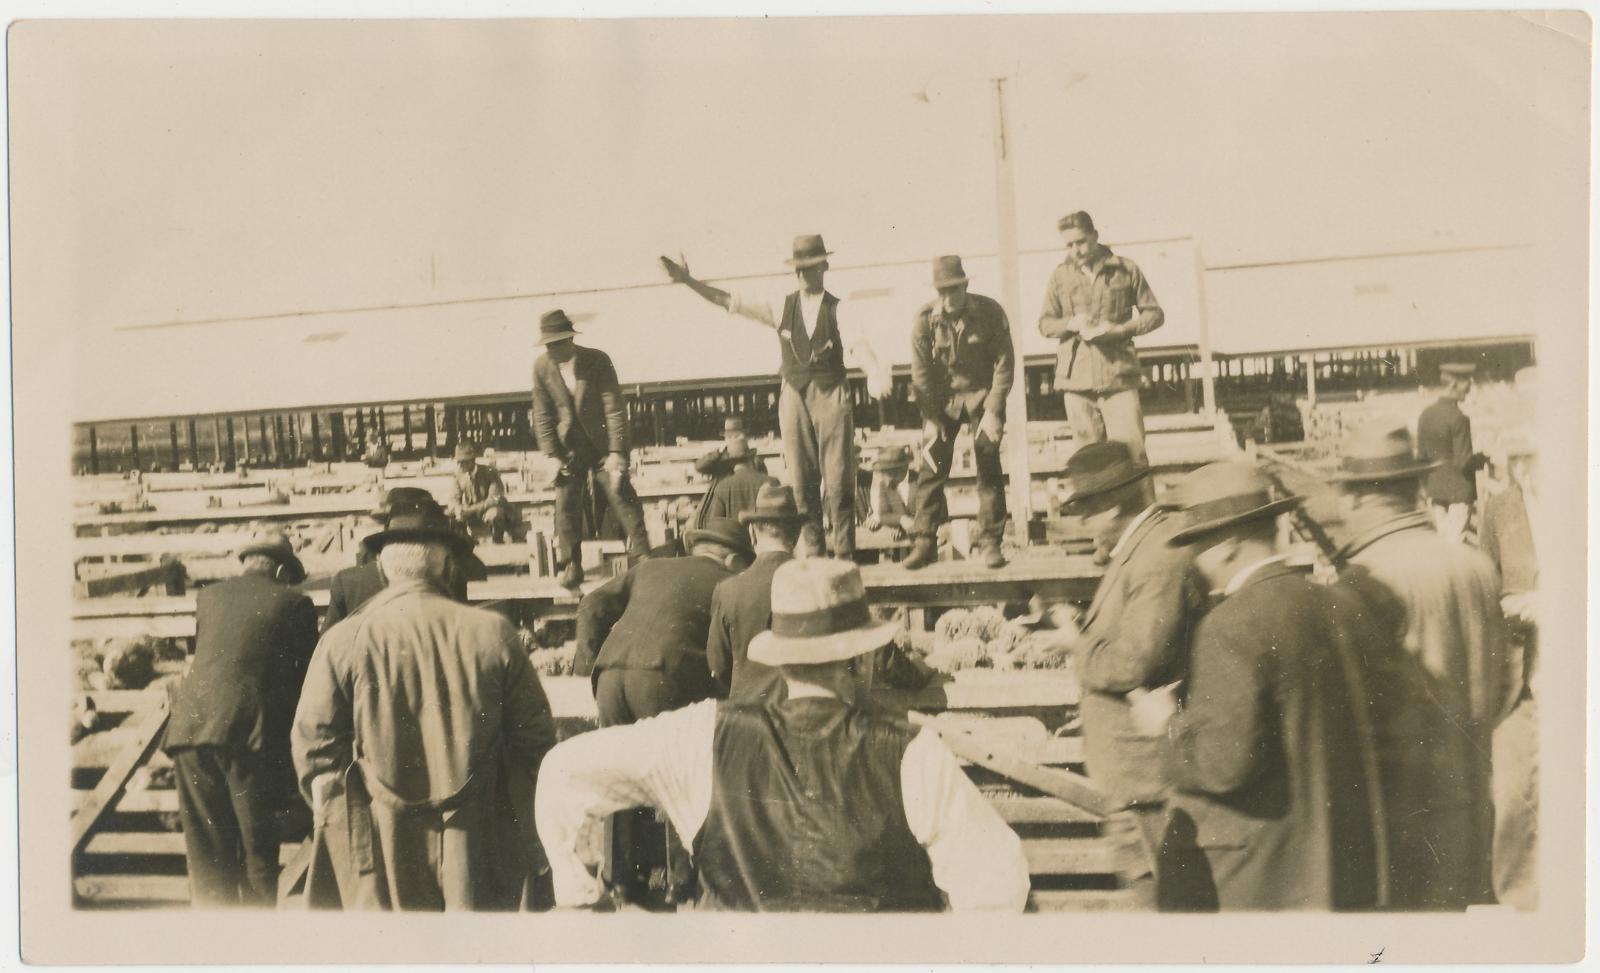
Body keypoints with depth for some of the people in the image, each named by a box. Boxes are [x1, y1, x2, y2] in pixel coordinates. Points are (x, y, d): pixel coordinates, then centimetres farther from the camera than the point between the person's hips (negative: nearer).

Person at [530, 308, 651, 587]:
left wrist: (616, 452, -19)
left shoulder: (597, 360, -13)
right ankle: (572, 566, 7)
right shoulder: (542, 367, -5)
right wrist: (551, 455, -8)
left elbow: (615, 408, -14)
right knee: (566, 504, -3)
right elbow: (543, 416, 0)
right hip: (569, 447, 2)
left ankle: (641, 561, 0)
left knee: (621, 497, -6)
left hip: (603, 445, -2)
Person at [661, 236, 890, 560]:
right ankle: (813, 551, 11)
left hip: (832, 396, -3)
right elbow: (731, 302, 7)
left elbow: (857, 343, -16)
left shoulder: (838, 309, 1)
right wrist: (688, 281, 0)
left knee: (838, 479, -2)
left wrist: (875, 372, -36)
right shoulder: (782, 307, 9)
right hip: (794, 396, 3)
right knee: (801, 481, 3)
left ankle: (844, 554, 5)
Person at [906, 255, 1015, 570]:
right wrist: (932, 419, -11)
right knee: (931, 468, -5)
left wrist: (992, 410, -15)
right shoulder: (925, 319, -11)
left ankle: (990, 543, 1)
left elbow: (1004, 364, -9)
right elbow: (921, 373, -7)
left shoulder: (990, 312, -14)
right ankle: (925, 543, 3)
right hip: (942, 400, 1)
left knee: (988, 467, -7)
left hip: (983, 394, -1)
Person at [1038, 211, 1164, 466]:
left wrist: (1121, 329, -8)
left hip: (1119, 376, -1)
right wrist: (1071, 323, -8)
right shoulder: (1060, 276, 10)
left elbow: (1154, 313, 9)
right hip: (1077, 378, 1)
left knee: (1131, 450, -7)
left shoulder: (1126, 269, 6)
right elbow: (1045, 323, 13)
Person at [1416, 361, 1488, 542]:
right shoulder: (1458, 418, -17)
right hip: (1459, 491, -7)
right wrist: (1484, 458, -1)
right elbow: (1463, 463, -18)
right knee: (1455, 542, -1)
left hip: (1435, 490, 7)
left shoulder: (1426, 414, 3)